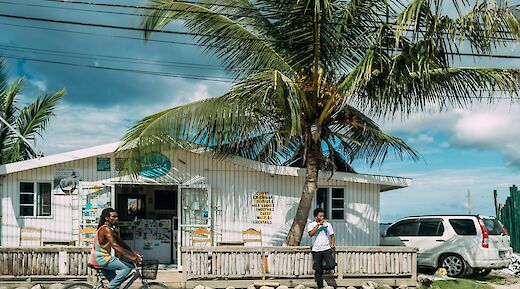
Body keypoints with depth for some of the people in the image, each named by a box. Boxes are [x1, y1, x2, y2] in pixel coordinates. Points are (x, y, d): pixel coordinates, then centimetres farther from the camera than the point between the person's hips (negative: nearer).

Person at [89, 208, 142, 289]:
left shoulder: (109, 229, 16)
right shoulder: (106, 229, -16)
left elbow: (120, 242, 17)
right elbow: (115, 246, -25)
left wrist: (133, 252, 10)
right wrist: (130, 257, -26)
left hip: (103, 259, 10)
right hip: (101, 259, -10)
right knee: (127, 267, -16)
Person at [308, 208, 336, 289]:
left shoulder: (328, 224, 6)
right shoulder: (311, 225, -2)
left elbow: (332, 236, 16)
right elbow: (311, 234, -22)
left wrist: (332, 244, 2)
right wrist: (318, 224, -21)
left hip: (326, 249, 1)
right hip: (316, 250, -1)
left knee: (331, 265, -19)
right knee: (318, 270, 2)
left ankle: (321, 268, 12)